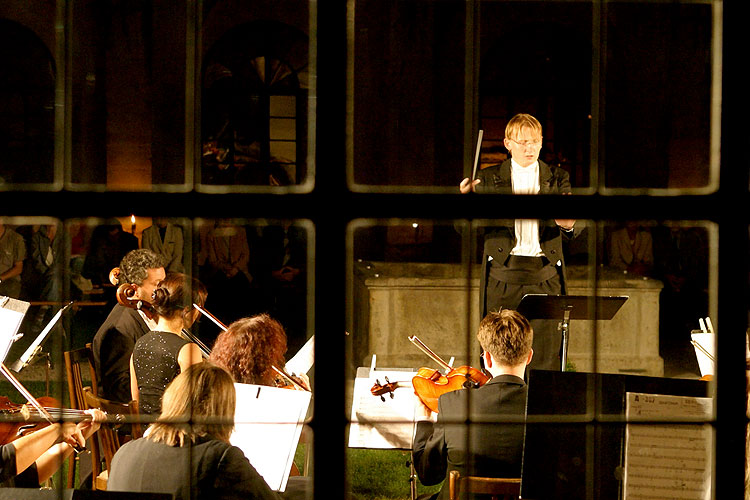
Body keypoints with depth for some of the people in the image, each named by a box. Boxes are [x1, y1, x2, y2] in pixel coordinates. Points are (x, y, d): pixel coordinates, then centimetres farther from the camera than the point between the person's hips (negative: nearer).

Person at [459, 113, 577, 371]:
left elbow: (575, 228, 6)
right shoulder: (488, 178, 9)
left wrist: (569, 225, -19)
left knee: (545, 355, -2)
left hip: (544, 278, 1)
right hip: (503, 278, 0)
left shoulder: (557, 178, 12)